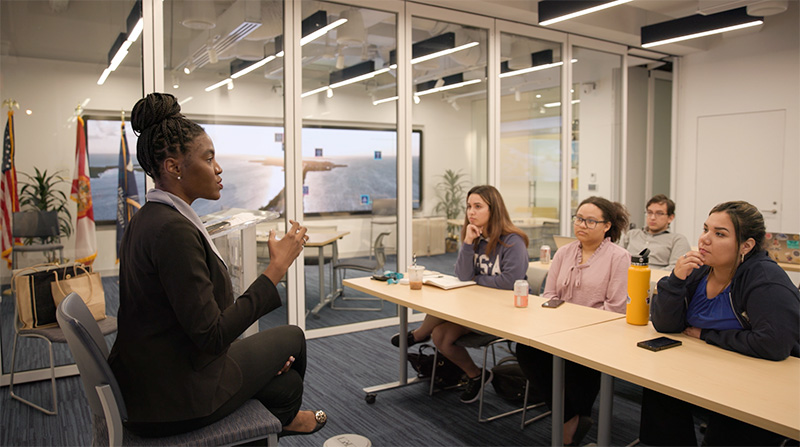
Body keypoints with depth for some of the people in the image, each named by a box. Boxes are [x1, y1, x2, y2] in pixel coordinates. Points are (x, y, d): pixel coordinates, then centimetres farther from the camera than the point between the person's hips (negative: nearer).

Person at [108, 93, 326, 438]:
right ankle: (284, 417, 44)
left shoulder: (149, 219, 6)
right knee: (292, 337, 13)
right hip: (178, 400, -8)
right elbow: (211, 336, -27)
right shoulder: (173, 230, -27)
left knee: (286, 381, 16)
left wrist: (263, 355, 9)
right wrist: (277, 267, -22)